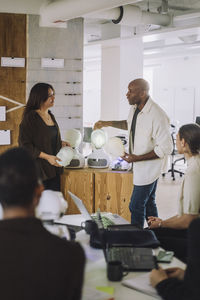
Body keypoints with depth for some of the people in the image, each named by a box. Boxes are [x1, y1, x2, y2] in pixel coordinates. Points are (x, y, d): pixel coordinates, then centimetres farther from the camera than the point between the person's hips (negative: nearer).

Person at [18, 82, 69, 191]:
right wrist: (47, 157, -20)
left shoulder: (51, 116, 13)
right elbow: (25, 144, -16)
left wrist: (60, 143, 8)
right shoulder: (30, 118, -12)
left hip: (53, 170, 7)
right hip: (38, 169, -7)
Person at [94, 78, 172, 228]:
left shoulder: (158, 116, -28)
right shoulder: (135, 108, 1)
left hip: (148, 168, -9)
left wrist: (138, 158, -25)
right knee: (149, 203, 21)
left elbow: (166, 148, -25)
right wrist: (107, 123, 14)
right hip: (140, 166, 9)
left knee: (136, 206, -2)